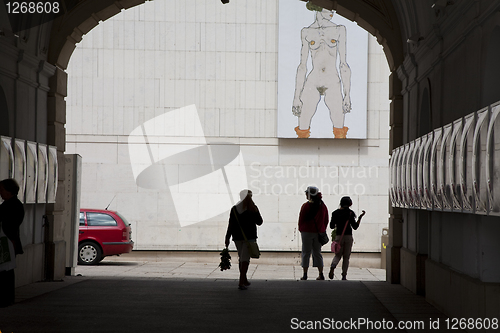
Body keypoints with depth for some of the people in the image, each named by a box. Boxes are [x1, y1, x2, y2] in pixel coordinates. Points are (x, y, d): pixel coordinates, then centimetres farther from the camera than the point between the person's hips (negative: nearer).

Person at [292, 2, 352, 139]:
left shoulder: (339, 30, 6)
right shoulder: (307, 32, 7)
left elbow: (343, 64, 6)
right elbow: (302, 66, 9)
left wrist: (347, 95, 1)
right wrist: (296, 97, 5)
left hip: (333, 83, 0)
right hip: (312, 83, 0)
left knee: (339, 132, -5)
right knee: (302, 131, -5)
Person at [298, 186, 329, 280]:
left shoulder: (306, 206, -10)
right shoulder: (323, 206, 5)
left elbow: (301, 220, -6)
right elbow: (326, 220, 10)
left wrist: (301, 230, 8)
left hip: (307, 232, -4)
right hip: (318, 233, 4)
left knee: (306, 253, 3)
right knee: (317, 253, 11)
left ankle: (305, 275, 2)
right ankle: (321, 274, 8)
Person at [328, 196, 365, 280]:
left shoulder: (335, 213, 2)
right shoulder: (350, 213, -6)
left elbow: (332, 226, 6)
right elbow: (355, 227, -7)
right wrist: (360, 217, 0)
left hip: (339, 236, 2)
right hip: (348, 236, -2)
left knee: (338, 255, 12)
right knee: (346, 257, 7)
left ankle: (332, 268, -18)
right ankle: (344, 276, 2)